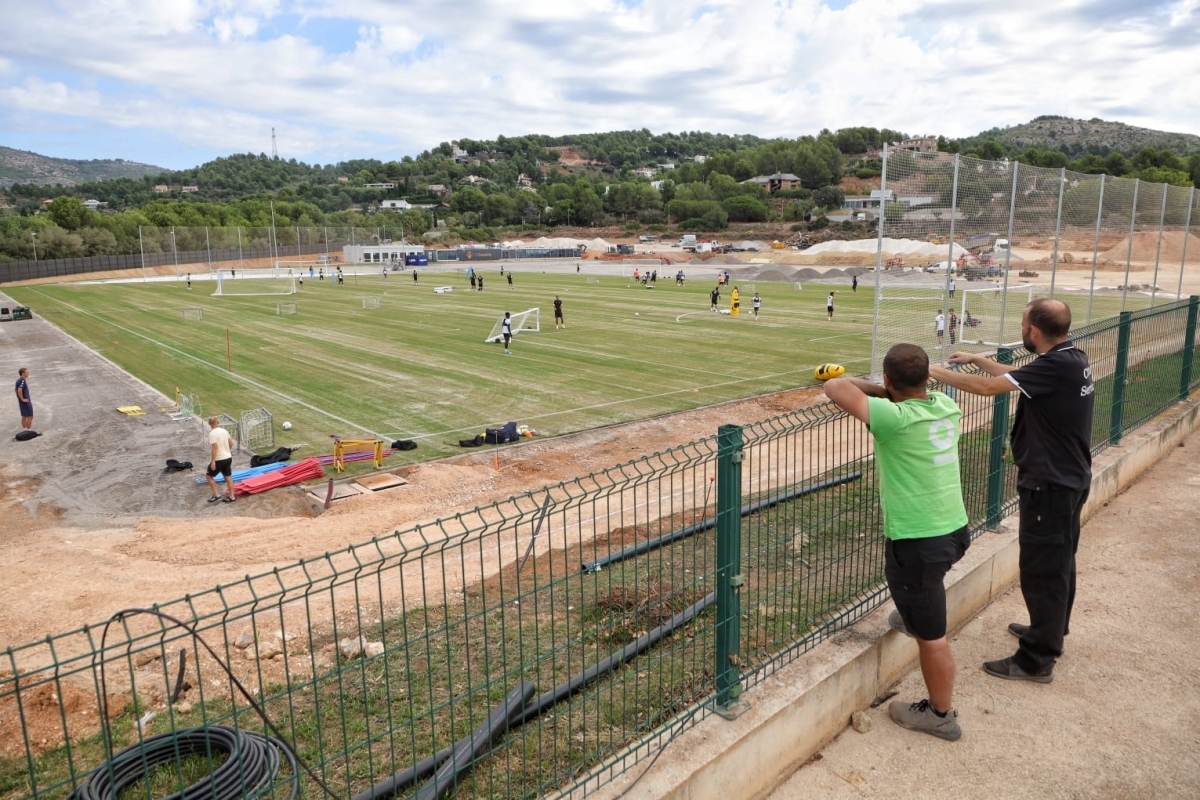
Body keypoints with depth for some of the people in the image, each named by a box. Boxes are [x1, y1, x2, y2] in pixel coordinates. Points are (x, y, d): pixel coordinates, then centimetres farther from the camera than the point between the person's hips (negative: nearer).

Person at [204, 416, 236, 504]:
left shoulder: (212, 434, -16)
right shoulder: (224, 431, 6)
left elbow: (215, 447, -22)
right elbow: (231, 443, 13)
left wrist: (213, 461, -20)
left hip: (219, 459, -7)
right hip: (228, 457, 7)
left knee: (208, 475, 9)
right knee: (228, 477, 12)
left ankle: (216, 495, 5)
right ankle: (231, 497, 15)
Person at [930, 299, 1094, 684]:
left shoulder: (1056, 366, -26)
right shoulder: (1072, 358, 3)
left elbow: (988, 387, -27)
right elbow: (1018, 376, 17)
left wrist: (936, 372, -18)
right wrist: (977, 359, 17)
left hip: (1050, 483, -10)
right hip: (1069, 478, 10)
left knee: (1042, 568, -1)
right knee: (1059, 561, 24)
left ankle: (1037, 659, 9)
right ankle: (1052, 627, 43)